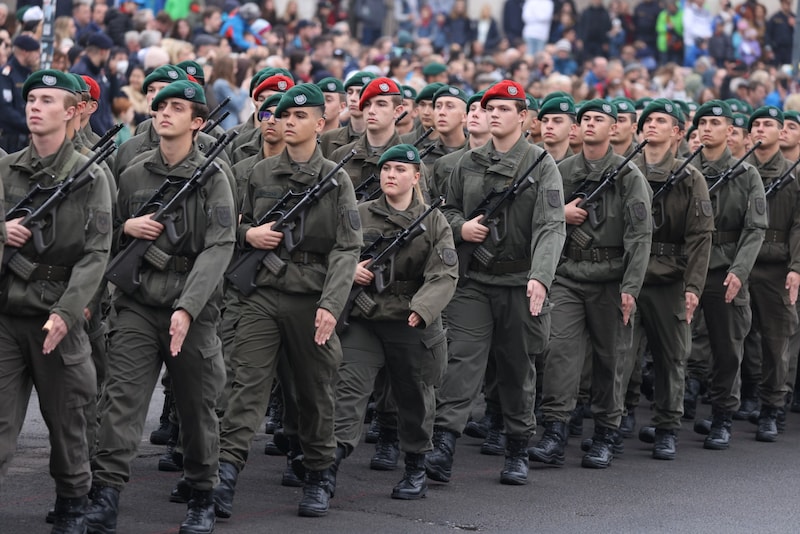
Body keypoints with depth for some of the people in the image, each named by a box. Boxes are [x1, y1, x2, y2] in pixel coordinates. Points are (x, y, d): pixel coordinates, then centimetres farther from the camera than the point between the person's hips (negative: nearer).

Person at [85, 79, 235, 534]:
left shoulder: (213, 179, -2)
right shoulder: (134, 176, 10)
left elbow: (219, 248, -12)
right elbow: (108, 237, 22)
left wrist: (187, 308, -23)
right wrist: (127, 228, -3)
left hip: (193, 308, -2)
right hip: (138, 304, 2)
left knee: (197, 407, 7)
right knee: (122, 395, -11)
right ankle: (106, 496, -16)